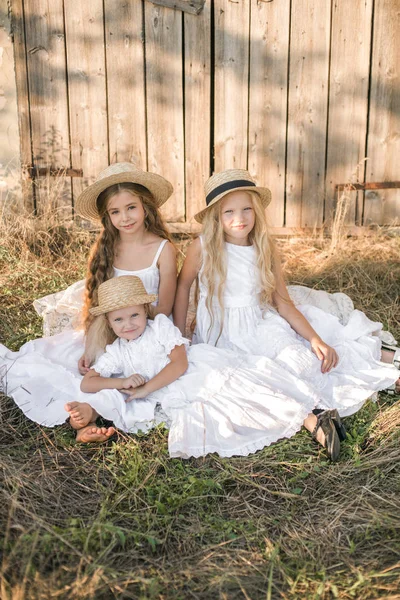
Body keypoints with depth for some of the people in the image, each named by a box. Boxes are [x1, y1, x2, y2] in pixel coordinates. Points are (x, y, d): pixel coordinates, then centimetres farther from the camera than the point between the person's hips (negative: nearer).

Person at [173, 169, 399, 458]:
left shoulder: (266, 250, -1)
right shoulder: (204, 247, -10)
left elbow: (283, 303, -1)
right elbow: (183, 285, 4)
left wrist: (315, 339, -12)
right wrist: (178, 336, 4)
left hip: (261, 325, 4)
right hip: (221, 335, -4)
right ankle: (307, 416, -24)